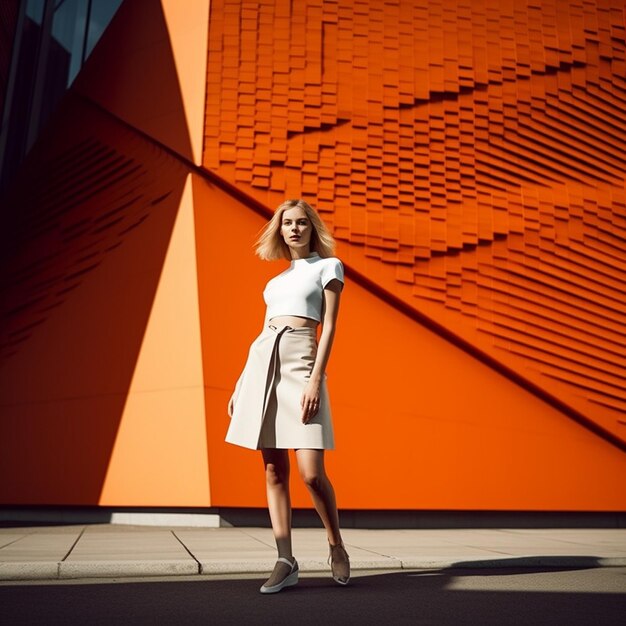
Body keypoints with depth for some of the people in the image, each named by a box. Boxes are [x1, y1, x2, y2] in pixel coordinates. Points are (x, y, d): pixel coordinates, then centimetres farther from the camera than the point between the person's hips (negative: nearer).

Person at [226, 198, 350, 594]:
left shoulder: (329, 266, 8)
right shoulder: (277, 279, 23)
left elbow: (329, 327, -2)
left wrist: (315, 379, -14)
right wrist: (240, 386, 15)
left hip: (300, 363, -5)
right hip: (262, 362, 6)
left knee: (312, 472, -11)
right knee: (274, 472, 2)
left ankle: (337, 548, 13)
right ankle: (286, 562, 8)